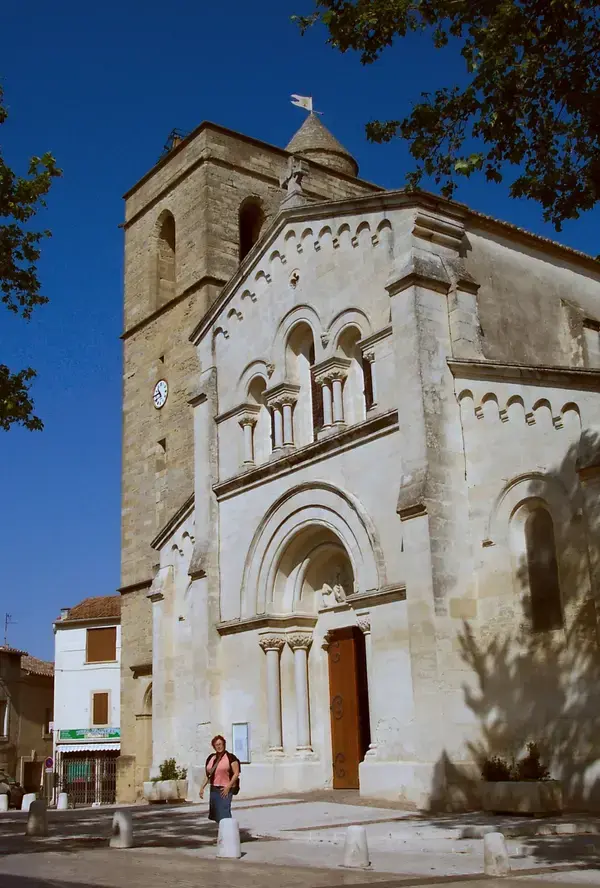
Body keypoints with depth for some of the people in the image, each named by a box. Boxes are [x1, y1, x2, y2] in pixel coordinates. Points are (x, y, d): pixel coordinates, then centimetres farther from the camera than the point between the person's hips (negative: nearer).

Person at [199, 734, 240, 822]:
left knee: (224, 814, -14)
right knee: (215, 814, 8)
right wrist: (202, 787, 11)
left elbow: (236, 773, -8)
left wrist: (228, 786, -16)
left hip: (225, 790, -6)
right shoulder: (211, 758, 13)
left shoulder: (230, 757, -5)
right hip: (213, 789, 6)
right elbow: (207, 775, 19)